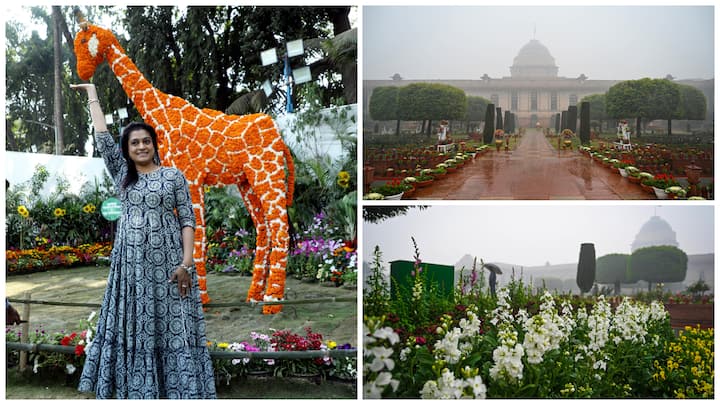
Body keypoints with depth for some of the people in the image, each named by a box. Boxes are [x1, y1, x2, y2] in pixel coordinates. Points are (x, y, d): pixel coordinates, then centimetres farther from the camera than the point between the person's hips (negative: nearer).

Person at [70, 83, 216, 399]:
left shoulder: (174, 177, 3)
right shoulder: (121, 173, 11)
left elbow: (188, 220, -1)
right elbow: (103, 138, 6)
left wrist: (186, 262, -11)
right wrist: (92, 94, 10)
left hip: (167, 260, -3)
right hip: (131, 260, 3)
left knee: (172, 326, -3)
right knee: (135, 326, 4)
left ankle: (181, 390, 2)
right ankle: (138, 389, 13)